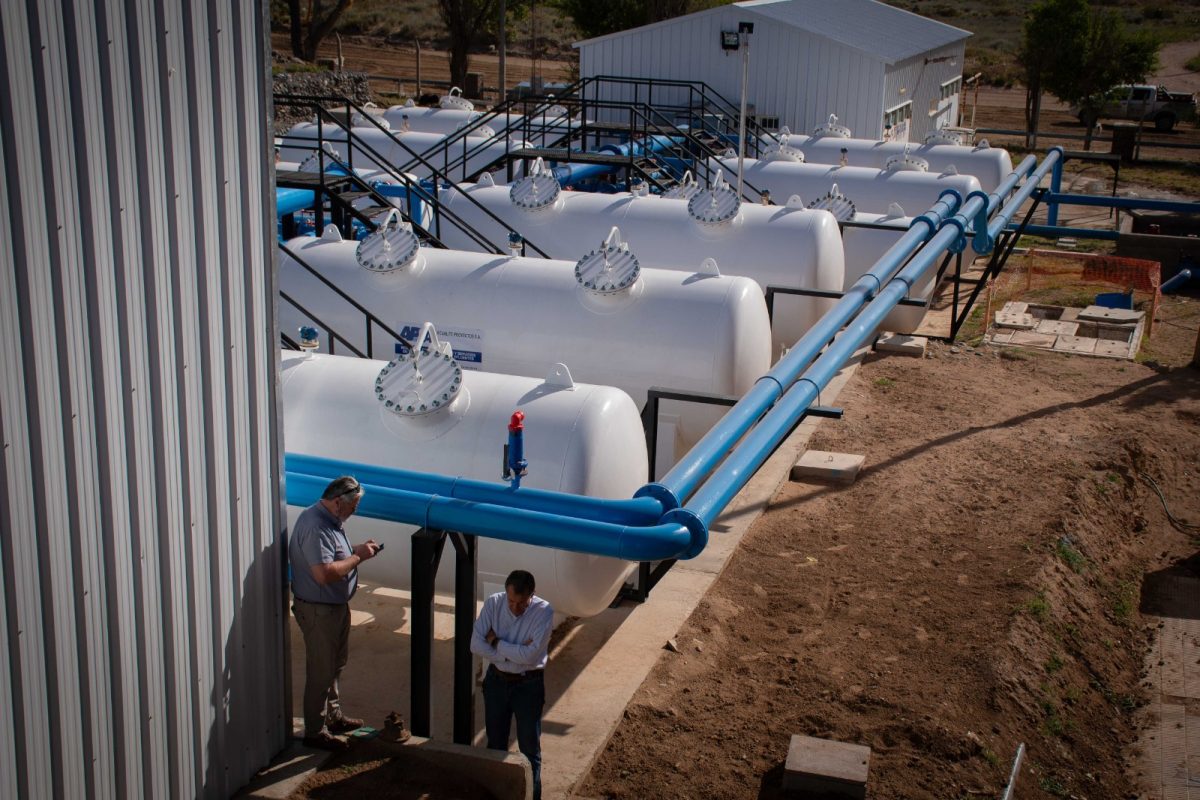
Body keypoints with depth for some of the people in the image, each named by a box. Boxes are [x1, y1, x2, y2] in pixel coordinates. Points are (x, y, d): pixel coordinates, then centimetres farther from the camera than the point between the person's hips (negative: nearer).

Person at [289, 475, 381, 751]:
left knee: (335, 664, 23)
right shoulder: (315, 527, -27)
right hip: (318, 610, -11)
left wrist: (357, 550, 5)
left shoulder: (329, 520, 6)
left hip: (336, 605, 11)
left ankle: (333, 716, 39)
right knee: (321, 671, 1)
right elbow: (324, 573, -34)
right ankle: (315, 732, 14)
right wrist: (358, 557, -24)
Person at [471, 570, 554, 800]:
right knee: (495, 744, 18)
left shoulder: (544, 612, -22)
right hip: (496, 680, 3)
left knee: (530, 748, 7)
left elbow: (529, 656, -28)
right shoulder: (493, 603, -13)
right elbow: (476, 645, -16)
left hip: (528, 684, -3)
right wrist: (514, 653, -23)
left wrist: (496, 642, -18)